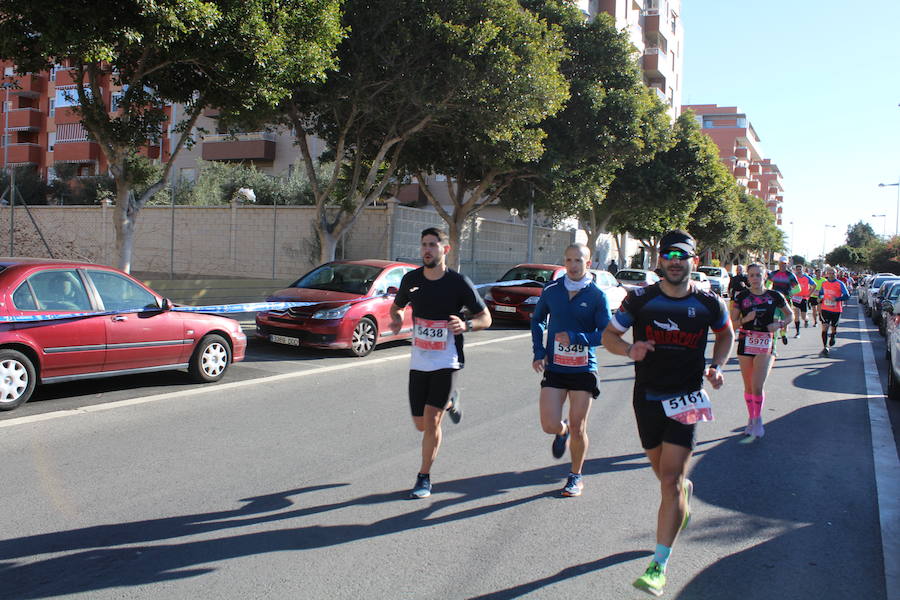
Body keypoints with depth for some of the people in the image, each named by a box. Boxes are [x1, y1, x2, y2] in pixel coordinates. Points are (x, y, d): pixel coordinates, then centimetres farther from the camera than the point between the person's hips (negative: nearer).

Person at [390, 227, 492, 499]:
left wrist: (465, 325, -24)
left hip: (446, 361, -4)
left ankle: (424, 478, 6)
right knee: (421, 424, 10)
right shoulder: (411, 279, 0)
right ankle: (450, 401, 42)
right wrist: (397, 320, -8)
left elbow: (485, 318, -3)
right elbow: (396, 307, 17)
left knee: (431, 419, -12)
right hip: (419, 360, 4)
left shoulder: (459, 283, -10)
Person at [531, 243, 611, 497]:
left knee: (578, 428, 3)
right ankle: (563, 432, 32)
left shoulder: (597, 296, -5)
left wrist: (575, 338, -21)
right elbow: (537, 320, 17)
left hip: (584, 369, -2)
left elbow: (606, 333, -8)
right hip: (554, 368, 2)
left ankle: (576, 476, 24)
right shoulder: (551, 290, 2)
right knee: (550, 425, -6)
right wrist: (539, 352, 6)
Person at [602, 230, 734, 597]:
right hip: (647, 397, 2)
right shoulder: (640, 300, -4)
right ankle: (686, 489, 57)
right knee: (663, 472, 19)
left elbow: (726, 334, 17)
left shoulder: (708, 303, -2)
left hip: (686, 400, -2)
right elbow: (609, 335, 2)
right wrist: (629, 350, -19)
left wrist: (717, 367, 0)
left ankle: (659, 565, -3)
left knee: (670, 480, -10)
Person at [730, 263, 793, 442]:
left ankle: (757, 421, 9)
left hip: (766, 344, -2)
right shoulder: (741, 297, 2)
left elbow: (791, 315, 14)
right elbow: (733, 323, 3)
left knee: (757, 386, -11)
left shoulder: (774, 296, 1)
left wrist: (780, 324, -5)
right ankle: (751, 420, 26)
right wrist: (745, 319, -17)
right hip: (746, 343, 2)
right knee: (748, 387, 8)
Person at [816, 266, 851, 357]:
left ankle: (832, 337, 48)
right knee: (824, 327, -12)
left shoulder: (840, 284, -7)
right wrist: (820, 300, 3)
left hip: (836, 310, -1)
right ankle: (825, 347, -12)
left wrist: (836, 299, -24)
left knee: (834, 327, 13)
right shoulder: (824, 283, 5)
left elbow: (847, 296, -10)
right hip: (825, 309, 1)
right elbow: (821, 293, 22)